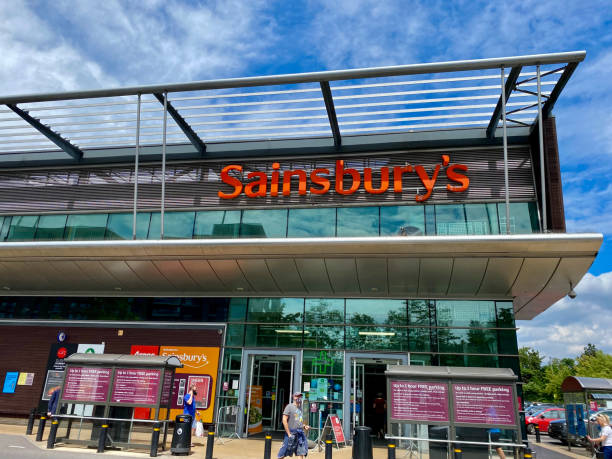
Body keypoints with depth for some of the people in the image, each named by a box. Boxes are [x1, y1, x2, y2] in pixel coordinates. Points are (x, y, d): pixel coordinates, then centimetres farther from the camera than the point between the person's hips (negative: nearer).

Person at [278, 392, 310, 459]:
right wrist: (289, 434, -16)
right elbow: (284, 420, -13)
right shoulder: (289, 406, -5)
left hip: (300, 433, 7)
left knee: (301, 453, 1)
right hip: (291, 432, -7)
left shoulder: (300, 408, 17)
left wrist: (304, 426, 7)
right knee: (283, 453, -2)